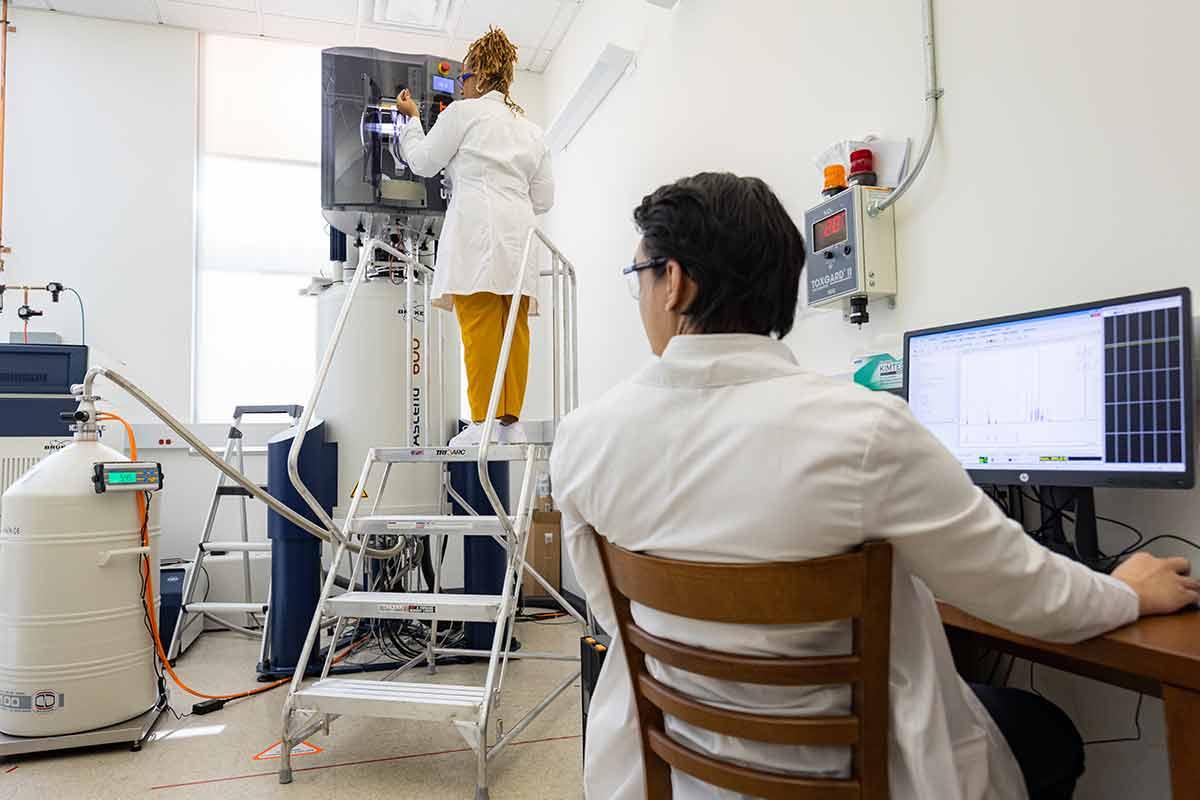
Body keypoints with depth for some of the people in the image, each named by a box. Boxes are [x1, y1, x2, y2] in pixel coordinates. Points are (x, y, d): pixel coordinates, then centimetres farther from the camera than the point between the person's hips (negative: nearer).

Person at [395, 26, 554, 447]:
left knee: (480, 328, -11)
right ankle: (511, 421, 0)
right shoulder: (530, 128, 25)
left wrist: (412, 118, 28)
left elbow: (423, 161, 13)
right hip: (518, 235, 6)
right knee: (514, 329, 2)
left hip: (477, 230, -6)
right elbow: (544, 198, 21)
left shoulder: (464, 112, 8)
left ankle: (483, 422, -14)